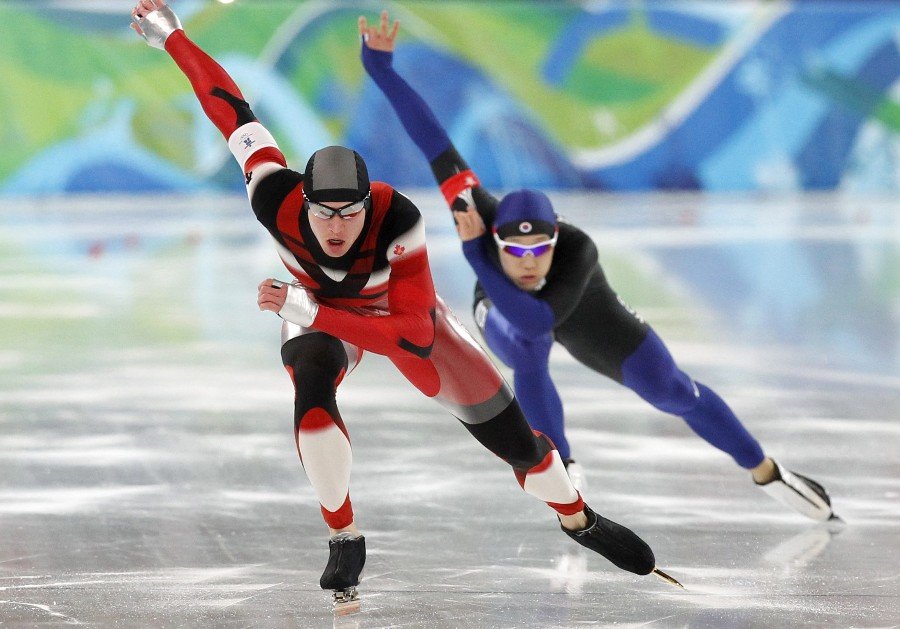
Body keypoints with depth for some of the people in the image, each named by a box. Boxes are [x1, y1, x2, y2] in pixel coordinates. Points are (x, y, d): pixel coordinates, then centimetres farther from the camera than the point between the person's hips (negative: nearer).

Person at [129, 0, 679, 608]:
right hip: (316, 313, 1)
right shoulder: (277, 202, -38)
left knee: (512, 436, 2)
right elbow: (232, 111, -25)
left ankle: (579, 519, 34)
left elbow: (416, 335, -45)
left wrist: (308, 311, -51)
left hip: (399, 310, -1)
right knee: (311, 386, -35)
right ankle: (345, 540, -15)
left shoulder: (397, 220, -44)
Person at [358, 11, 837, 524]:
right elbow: (433, 141, -46)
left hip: (581, 310, 0)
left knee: (671, 390, 4)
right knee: (530, 354, -35)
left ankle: (768, 473, 26)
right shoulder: (485, 221, -43)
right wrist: (380, 67, -51)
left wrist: (474, 254, -60)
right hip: (501, 311, 0)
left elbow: (537, 319, -59)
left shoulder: (578, 250, -47)